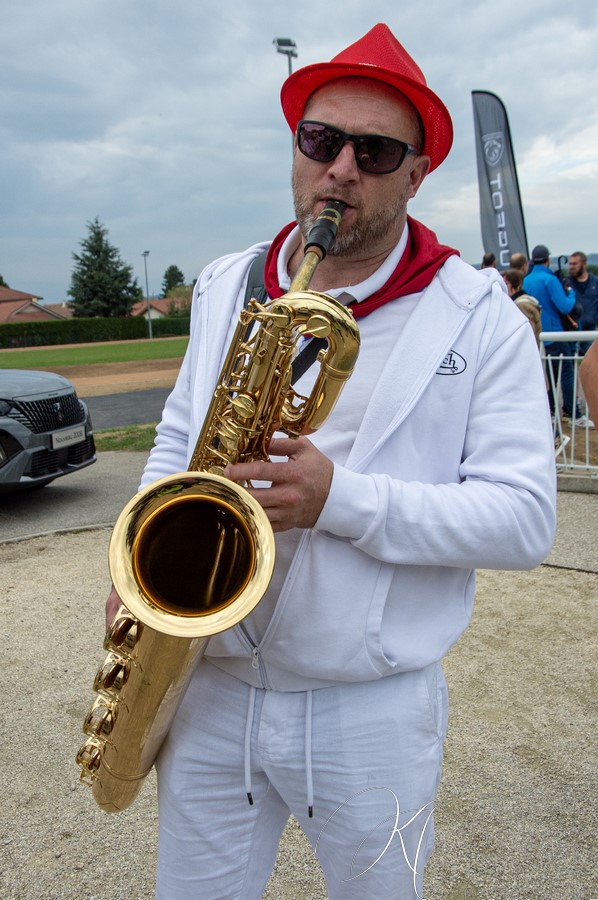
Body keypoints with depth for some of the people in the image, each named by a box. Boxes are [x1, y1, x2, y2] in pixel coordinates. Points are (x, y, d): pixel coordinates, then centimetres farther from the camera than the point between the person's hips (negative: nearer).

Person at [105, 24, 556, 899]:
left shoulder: (483, 318, -9)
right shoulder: (225, 288, 4)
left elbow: (525, 517, -13)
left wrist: (341, 499, -26)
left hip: (375, 710, -2)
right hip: (210, 688, 4)